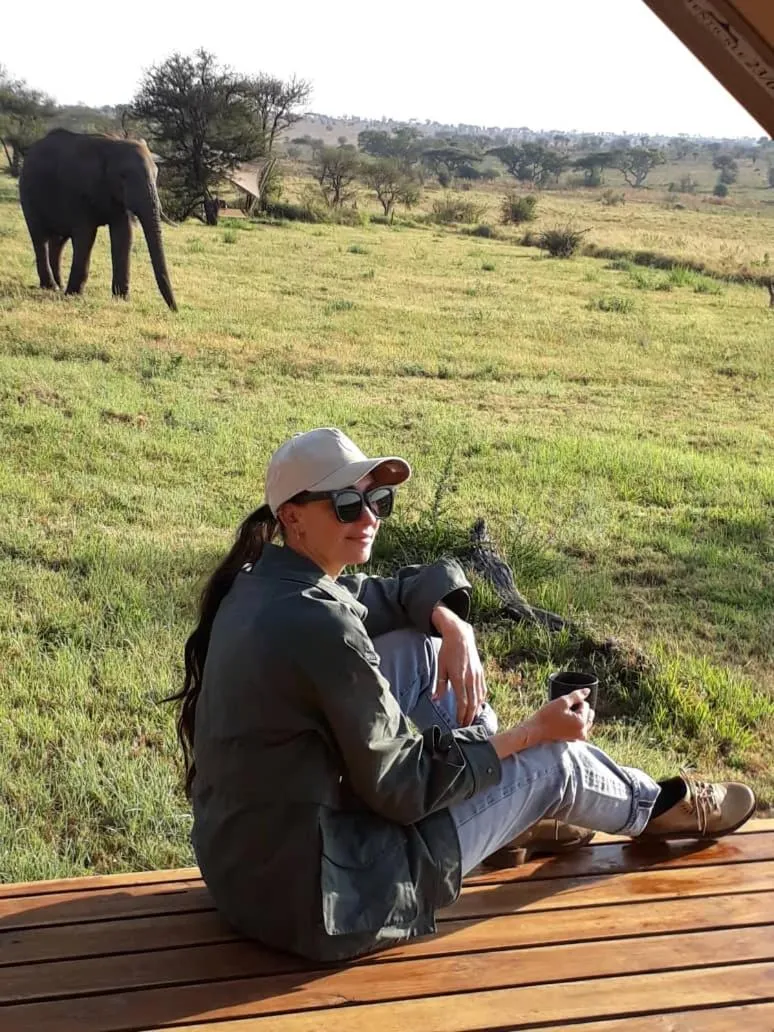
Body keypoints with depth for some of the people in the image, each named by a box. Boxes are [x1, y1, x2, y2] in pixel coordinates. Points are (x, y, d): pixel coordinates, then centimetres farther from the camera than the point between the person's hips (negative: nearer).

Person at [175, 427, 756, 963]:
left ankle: (511, 814, 29)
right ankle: (655, 808, 38)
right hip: (312, 900, -8)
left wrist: (452, 626, -6)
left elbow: (395, 594, 16)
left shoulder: (262, 582, 1)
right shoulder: (316, 625, -27)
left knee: (422, 646, 10)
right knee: (552, 757, 5)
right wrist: (535, 730, -9)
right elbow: (403, 788, -18)